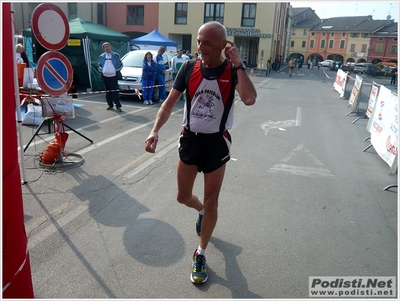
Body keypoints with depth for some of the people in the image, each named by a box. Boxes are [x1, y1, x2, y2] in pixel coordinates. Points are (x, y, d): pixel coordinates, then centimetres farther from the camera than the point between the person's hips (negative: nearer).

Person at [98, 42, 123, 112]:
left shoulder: (115, 55, 3)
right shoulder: (101, 56, 10)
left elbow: (120, 64, 4)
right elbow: (99, 65, 15)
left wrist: (116, 70, -9)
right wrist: (102, 70, -3)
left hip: (113, 76, -4)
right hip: (105, 76, 4)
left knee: (115, 91, -9)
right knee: (108, 91, 10)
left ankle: (118, 105, -7)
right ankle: (110, 105, 19)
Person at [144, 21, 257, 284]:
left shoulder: (233, 70, -10)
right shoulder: (189, 68, -3)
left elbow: (249, 99, -30)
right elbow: (170, 103, -1)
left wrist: (238, 64, -25)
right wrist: (155, 130, -13)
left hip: (217, 142, -2)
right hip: (190, 139, 3)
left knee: (211, 202, 6)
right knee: (183, 197, 13)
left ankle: (201, 254, 26)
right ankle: (201, 211, 50)